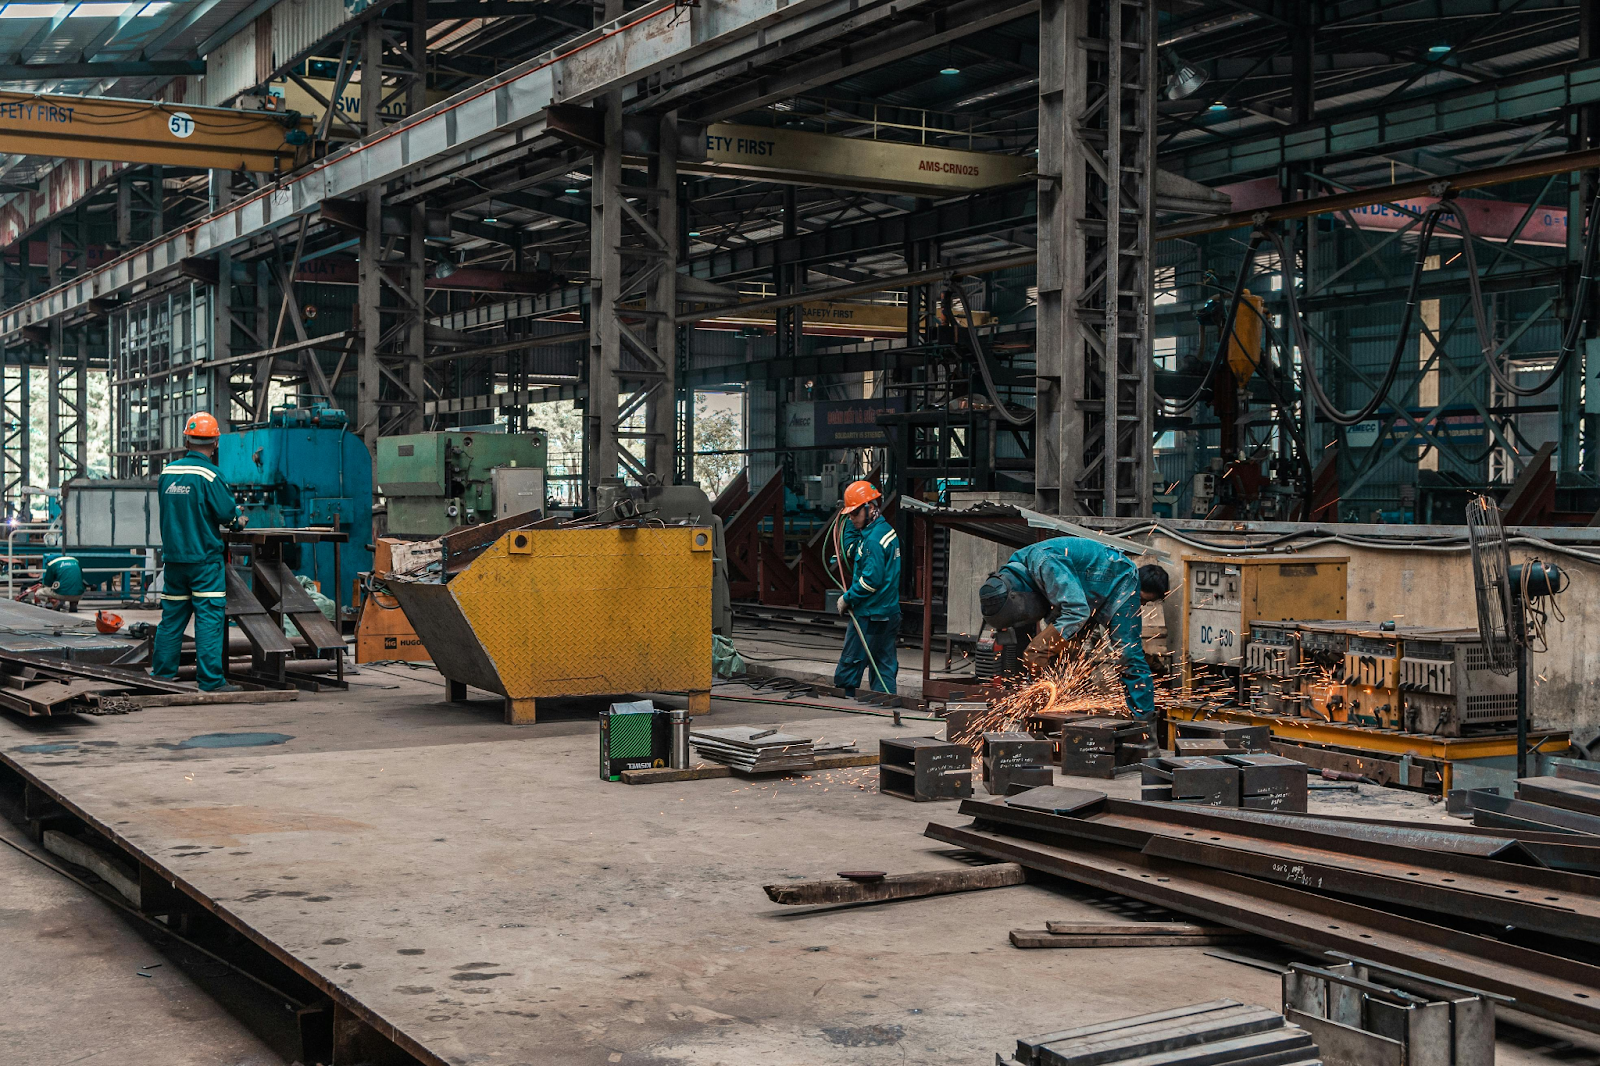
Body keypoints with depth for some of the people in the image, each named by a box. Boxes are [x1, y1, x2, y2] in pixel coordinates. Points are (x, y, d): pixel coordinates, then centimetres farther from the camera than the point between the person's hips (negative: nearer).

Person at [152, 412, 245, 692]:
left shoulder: (168, 472, 6)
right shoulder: (209, 475, -14)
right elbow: (227, 512, -17)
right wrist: (238, 519, 8)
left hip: (173, 556, 6)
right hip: (205, 557, -6)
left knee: (173, 614, 16)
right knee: (210, 616, -5)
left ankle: (163, 669, 25)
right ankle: (210, 679, -8)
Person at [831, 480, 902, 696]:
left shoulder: (874, 538, -18)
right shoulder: (885, 530, 13)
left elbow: (871, 579, -22)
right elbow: (850, 552, 21)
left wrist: (847, 598, -12)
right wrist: (853, 524, 12)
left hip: (870, 614, -10)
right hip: (888, 612, 10)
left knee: (851, 661, -1)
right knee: (884, 663, 10)